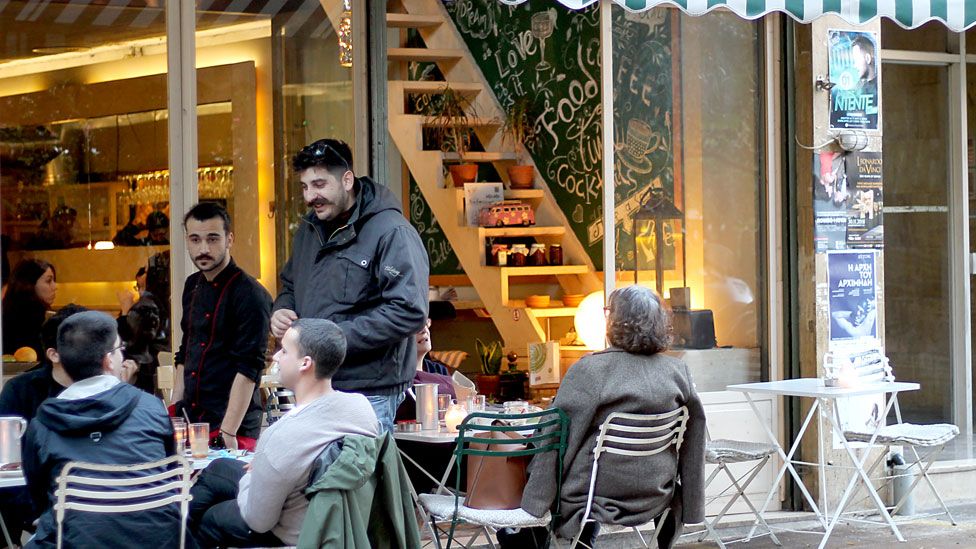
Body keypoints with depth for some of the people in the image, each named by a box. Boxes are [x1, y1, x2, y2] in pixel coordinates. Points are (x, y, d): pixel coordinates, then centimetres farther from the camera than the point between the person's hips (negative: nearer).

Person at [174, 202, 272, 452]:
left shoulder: (249, 294, -12)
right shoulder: (193, 286, 12)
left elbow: (248, 369, -17)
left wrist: (228, 433, -22)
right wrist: (174, 412, 17)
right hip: (190, 424, 7)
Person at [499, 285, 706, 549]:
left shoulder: (589, 369, -16)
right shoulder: (679, 372, -2)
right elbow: (693, 442, 5)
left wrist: (533, 505, -7)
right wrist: (691, 512, 15)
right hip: (655, 497, 5)